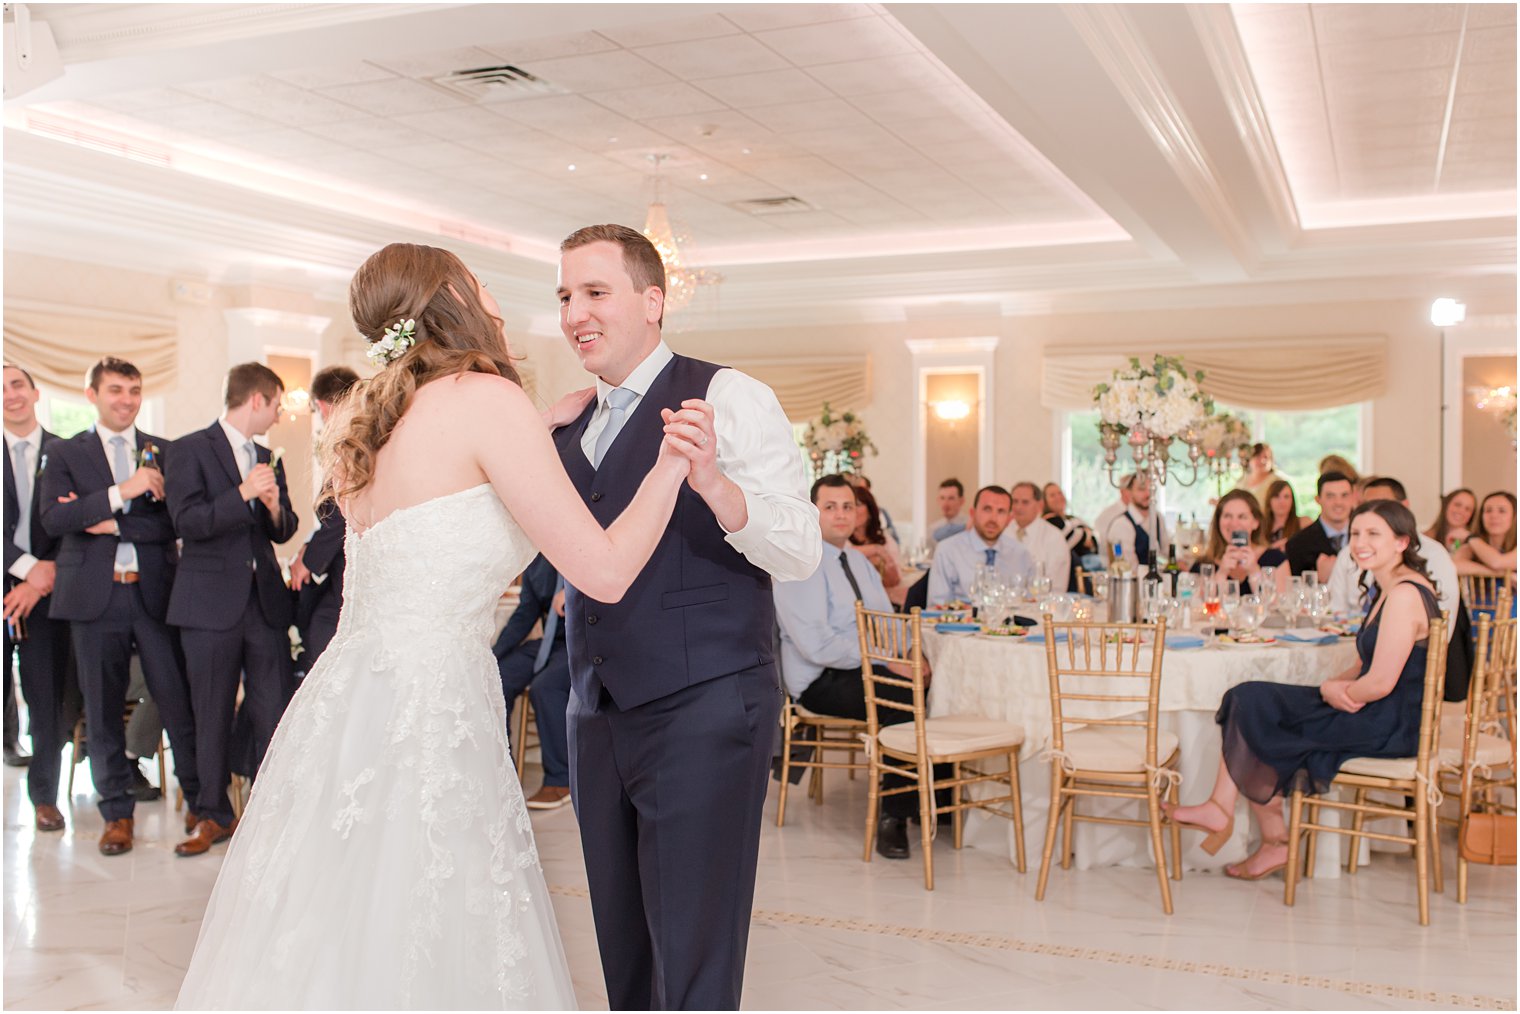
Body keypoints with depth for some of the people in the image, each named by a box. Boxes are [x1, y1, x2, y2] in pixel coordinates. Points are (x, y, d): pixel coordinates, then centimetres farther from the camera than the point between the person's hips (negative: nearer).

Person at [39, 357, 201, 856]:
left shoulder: (164, 452, 9)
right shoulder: (66, 454, 7)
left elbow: (174, 521, -1)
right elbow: (53, 519, -8)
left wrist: (110, 524, -9)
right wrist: (121, 492, -17)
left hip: (156, 593, 0)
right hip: (95, 596, 0)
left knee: (178, 701, 0)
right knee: (103, 711, 6)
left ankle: (200, 800, 13)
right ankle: (117, 812, 17)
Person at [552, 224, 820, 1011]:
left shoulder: (728, 399, -7)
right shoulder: (570, 429, 13)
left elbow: (801, 553, -15)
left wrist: (713, 481, -33)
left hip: (702, 715, -7)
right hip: (598, 717, 7)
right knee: (623, 946, 18)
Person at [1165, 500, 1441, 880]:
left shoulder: (1405, 594, -19)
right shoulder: (1391, 589, 15)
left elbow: (1381, 682, -24)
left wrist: (1335, 692, -5)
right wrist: (1333, 687, -6)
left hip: (1389, 725, -10)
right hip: (1380, 719, 10)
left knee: (1254, 708, -8)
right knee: (1250, 700, -1)